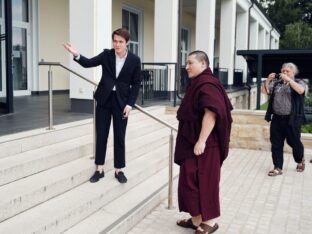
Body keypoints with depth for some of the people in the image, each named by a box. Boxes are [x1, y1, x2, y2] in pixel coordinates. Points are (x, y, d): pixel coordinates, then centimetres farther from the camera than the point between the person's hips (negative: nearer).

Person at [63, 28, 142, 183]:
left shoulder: (134, 60, -5)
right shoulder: (106, 54, -1)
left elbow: (136, 84, -2)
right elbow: (88, 63, -5)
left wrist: (129, 104, -9)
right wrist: (76, 55, -25)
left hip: (121, 101, -1)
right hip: (104, 99, 2)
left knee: (119, 137, 5)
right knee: (101, 135, 6)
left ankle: (119, 170, 16)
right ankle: (99, 169, 16)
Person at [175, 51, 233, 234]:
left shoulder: (207, 84, -16)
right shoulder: (198, 83, 15)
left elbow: (211, 113, -26)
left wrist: (201, 141, -26)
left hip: (202, 143, -10)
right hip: (191, 142, 10)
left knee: (203, 181, -2)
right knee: (192, 180, 13)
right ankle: (197, 218, 21)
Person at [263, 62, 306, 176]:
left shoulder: (299, 82, 1)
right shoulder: (276, 83, 11)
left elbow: (300, 90, -20)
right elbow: (266, 91, 3)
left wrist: (288, 79, -24)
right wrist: (268, 80, -12)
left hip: (292, 119, -3)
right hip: (277, 119, 3)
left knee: (294, 142, 10)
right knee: (276, 144, 4)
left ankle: (300, 160, 39)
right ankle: (278, 168, 14)